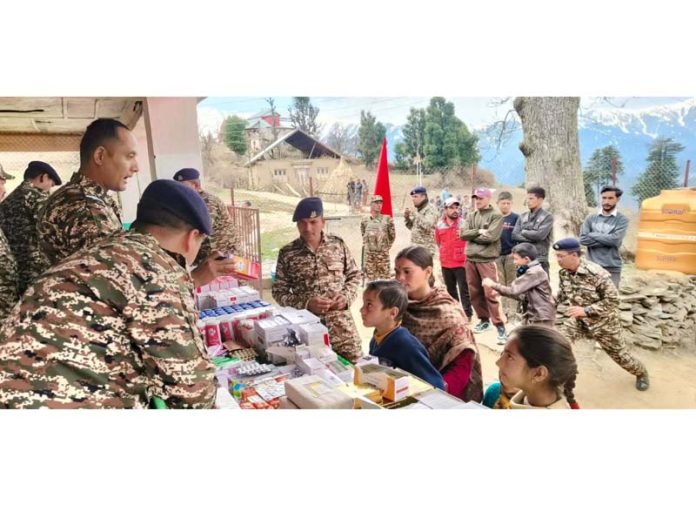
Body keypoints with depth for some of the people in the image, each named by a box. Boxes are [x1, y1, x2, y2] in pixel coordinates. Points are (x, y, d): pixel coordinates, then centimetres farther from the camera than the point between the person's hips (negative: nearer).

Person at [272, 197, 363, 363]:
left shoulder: (338, 244, 2)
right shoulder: (287, 253, -2)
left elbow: (354, 275, 11)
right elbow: (279, 291, 0)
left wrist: (346, 296, -8)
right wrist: (305, 303, -15)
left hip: (341, 322, 1)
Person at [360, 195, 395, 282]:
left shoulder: (387, 219, -3)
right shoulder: (365, 220, 4)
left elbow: (392, 235, 4)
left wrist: (386, 246, 8)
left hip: (383, 253, -2)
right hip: (368, 253, 2)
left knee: (384, 275, 0)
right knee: (370, 276, 9)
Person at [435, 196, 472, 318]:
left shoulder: (464, 224, -8)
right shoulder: (439, 225, 3)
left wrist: (462, 253, -2)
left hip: (461, 263, -4)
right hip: (445, 264, 5)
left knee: (464, 290, -1)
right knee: (450, 290, 16)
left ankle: (467, 314, 7)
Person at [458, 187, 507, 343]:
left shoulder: (496, 216, -5)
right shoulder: (472, 215, 12)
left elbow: (490, 236, -17)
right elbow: (462, 233, 0)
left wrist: (472, 235, -5)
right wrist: (478, 231, -13)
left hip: (486, 260, -6)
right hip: (470, 259, 6)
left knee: (490, 293, -10)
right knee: (474, 292, 13)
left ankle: (499, 325, -2)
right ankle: (484, 319, 28)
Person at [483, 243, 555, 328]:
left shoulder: (535, 272, -19)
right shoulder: (530, 271, 11)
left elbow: (513, 290, -23)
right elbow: (524, 296, 10)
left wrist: (493, 285, -13)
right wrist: (500, 291, 2)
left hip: (542, 318, -9)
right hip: (532, 316, 9)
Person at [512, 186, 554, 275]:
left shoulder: (547, 217, -2)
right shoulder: (523, 216, 10)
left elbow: (540, 235, -16)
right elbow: (514, 235, 0)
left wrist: (523, 232, -3)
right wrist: (532, 238, -12)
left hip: (540, 260, -4)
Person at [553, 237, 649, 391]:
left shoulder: (595, 273, -31)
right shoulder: (563, 273, -11)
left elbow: (613, 300, -25)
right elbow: (562, 294, 7)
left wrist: (586, 310, -31)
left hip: (602, 321, -4)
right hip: (577, 319, 4)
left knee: (619, 355, 15)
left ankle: (641, 373, 45)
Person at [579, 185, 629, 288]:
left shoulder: (622, 219, 1)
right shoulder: (591, 218, 8)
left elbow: (615, 239, -15)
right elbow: (583, 239, -6)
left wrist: (593, 235, -6)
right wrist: (606, 241, -11)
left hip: (612, 268, -2)